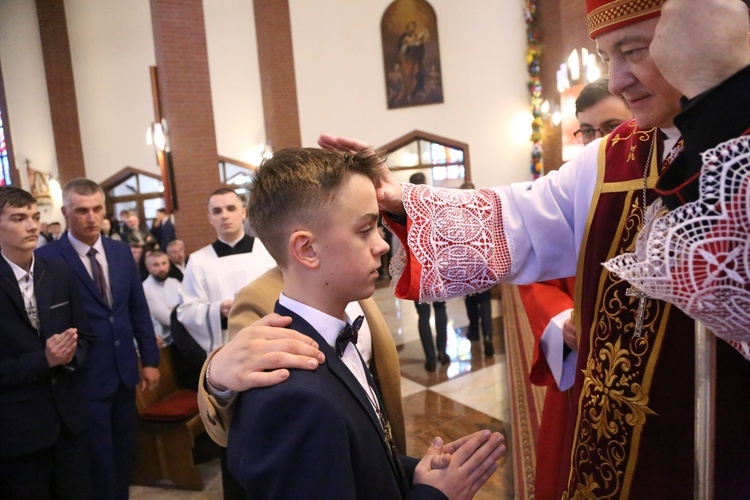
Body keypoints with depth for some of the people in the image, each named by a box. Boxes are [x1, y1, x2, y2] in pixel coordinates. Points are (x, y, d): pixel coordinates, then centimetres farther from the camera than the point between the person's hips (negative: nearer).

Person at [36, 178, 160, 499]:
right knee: (99, 463, 9)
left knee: (124, 454, 19)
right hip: (85, 378, -5)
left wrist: (149, 359, 7)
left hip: (124, 372, 5)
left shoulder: (121, 251, 4)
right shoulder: (47, 259, -14)